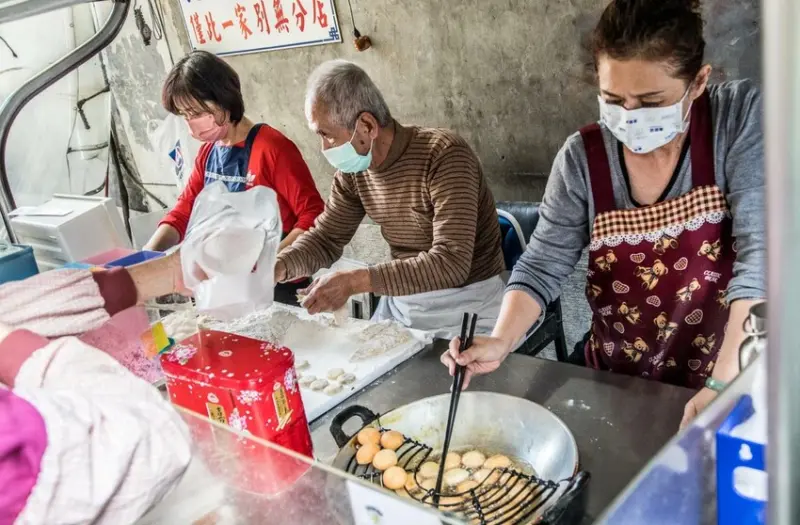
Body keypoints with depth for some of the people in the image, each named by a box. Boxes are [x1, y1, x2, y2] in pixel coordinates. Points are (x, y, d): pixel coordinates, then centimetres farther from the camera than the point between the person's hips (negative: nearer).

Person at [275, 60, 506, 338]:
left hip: (467, 308, -6)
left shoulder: (444, 154, -24)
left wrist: (353, 282, -35)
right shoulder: (354, 168, -4)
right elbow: (326, 238, 8)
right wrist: (279, 266, -13)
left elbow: (452, 262, -31)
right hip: (400, 302, 6)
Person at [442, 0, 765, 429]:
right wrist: (500, 342, -19)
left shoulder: (740, 116, -10)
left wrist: (726, 383, -25)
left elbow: (764, 253, -16)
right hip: (618, 385, 2)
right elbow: (542, 267, -2)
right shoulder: (583, 157, -6)